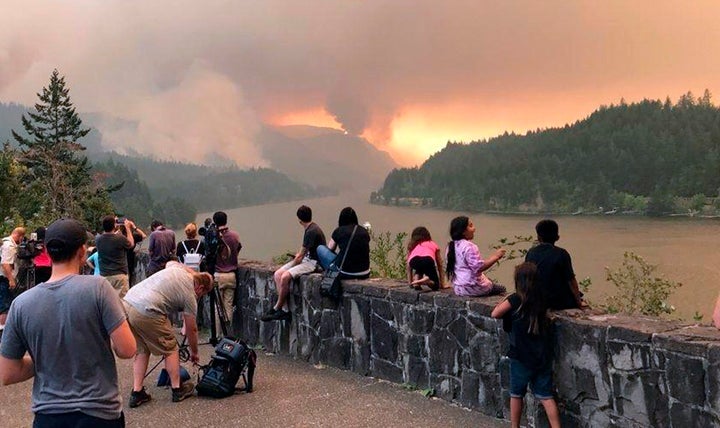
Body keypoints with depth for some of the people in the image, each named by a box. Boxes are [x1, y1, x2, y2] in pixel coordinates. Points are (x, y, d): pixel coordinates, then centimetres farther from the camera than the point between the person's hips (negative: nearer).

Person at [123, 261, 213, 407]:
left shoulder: (177, 267, 18)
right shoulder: (190, 296, 3)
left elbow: (169, 262, 45)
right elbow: (191, 329, 12)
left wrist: (193, 273, 46)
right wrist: (194, 353, 27)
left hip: (126, 302, 8)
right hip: (146, 313, -8)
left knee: (142, 350, 20)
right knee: (171, 349, 11)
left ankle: (137, 393, 18)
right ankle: (177, 390, 19)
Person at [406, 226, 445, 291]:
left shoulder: (412, 246, 37)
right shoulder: (433, 244, 37)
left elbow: (409, 265, 38)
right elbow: (439, 265, 39)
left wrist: (410, 283, 46)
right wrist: (442, 284, 44)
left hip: (414, 261, 2)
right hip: (428, 259, -1)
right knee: (435, 285, 19)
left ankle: (416, 280, 10)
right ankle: (427, 280, -13)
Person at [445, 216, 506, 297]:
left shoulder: (451, 246, 6)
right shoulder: (469, 246, -21)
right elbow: (479, 267, -26)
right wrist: (496, 256, -18)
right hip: (472, 288, -8)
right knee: (501, 289, 11)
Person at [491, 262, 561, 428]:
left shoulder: (515, 300, -16)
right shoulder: (542, 299, -1)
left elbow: (494, 314, -9)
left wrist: (503, 303, 8)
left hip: (521, 357, -4)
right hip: (543, 356, 4)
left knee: (516, 394, 14)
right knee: (546, 396, 9)